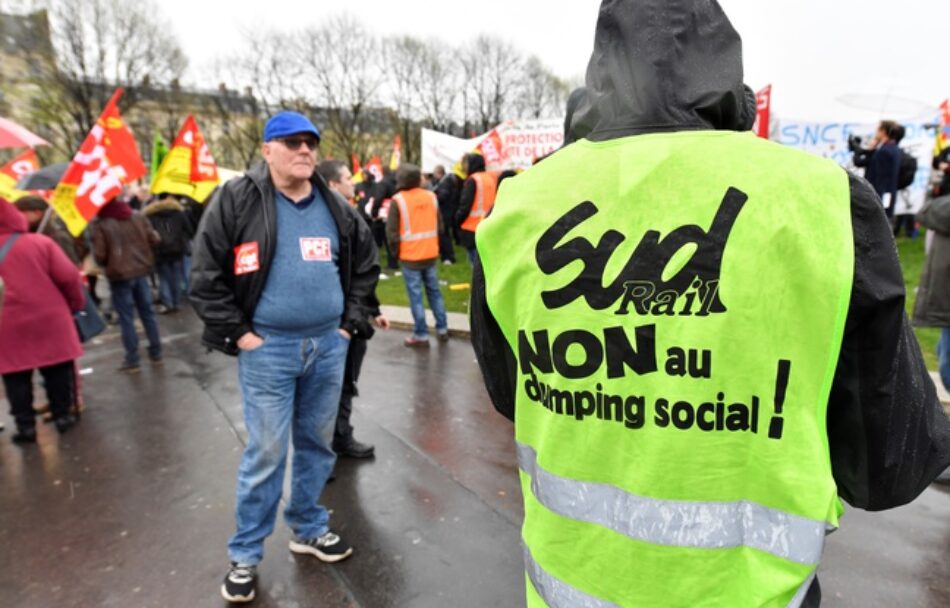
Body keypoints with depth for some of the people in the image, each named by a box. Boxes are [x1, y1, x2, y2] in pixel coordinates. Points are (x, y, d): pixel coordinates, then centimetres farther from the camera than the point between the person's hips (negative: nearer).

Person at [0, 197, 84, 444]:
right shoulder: (40, 242, -5)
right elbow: (68, 276, -9)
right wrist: (76, 303, 5)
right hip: (49, 318, -1)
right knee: (57, 369, 11)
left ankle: (25, 425, 13)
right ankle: (62, 415, 18)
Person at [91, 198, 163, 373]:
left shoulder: (98, 223, -11)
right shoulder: (137, 216, 2)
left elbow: (99, 255, -12)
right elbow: (154, 239, 4)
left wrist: (105, 264, 9)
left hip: (119, 275, -4)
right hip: (141, 270, 4)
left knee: (126, 318, 2)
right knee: (147, 312, 14)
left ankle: (132, 361, 7)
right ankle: (156, 353, 21)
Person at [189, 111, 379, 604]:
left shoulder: (336, 208, 8)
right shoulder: (235, 200, -6)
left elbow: (365, 264, 16)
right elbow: (205, 275, -7)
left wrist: (351, 320, 8)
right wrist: (237, 334, -9)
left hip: (328, 344, 5)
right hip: (268, 348, -4)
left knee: (317, 443, 16)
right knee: (266, 452, 3)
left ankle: (308, 529, 36)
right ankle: (245, 555, 23)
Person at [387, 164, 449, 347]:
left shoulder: (398, 200, -11)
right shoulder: (431, 196, 4)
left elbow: (392, 231, -11)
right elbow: (440, 225, 8)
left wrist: (396, 251, 4)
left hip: (410, 256, -4)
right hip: (431, 253, 5)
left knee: (415, 296, 2)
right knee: (434, 291, 14)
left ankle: (421, 335, 5)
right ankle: (442, 329, 19)